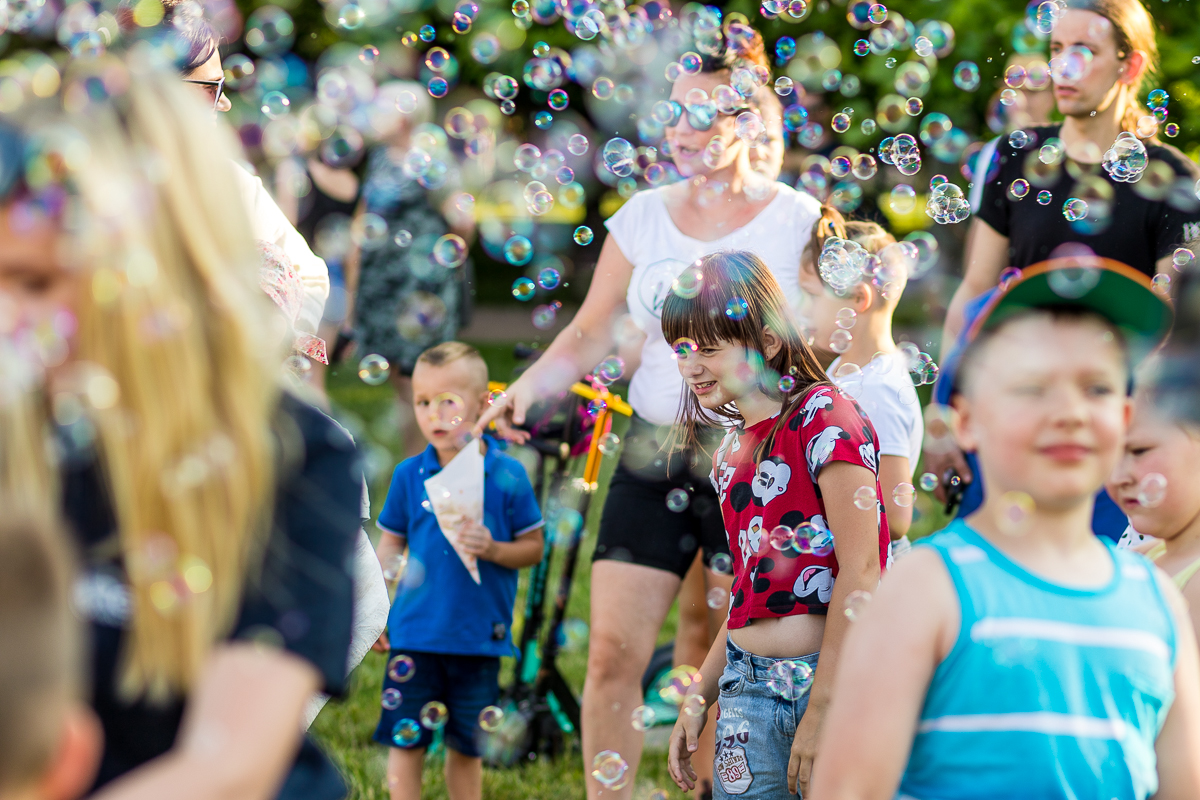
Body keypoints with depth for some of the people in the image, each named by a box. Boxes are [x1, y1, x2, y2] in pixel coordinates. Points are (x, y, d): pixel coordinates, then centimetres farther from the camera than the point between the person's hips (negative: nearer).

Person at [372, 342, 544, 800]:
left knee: (466, 746, 11)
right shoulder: (409, 476, 0)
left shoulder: (507, 476, -5)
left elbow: (533, 547, 0)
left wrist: (493, 549, -17)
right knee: (405, 742, 2)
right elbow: (390, 544, 10)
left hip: (480, 634, -1)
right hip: (416, 632, 1)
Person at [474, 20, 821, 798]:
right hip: (652, 457, 3)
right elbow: (591, 333, 9)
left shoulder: (797, 222, -2)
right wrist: (529, 387, -7)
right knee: (613, 652, -3)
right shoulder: (644, 216, 7)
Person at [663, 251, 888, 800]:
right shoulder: (731, 454, 14)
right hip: (746, 688, 7)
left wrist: (821, 708, -17)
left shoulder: (824, 416, -8)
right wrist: (697, 698, 14)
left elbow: (860, 570, -14)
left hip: (834, 678, -7)